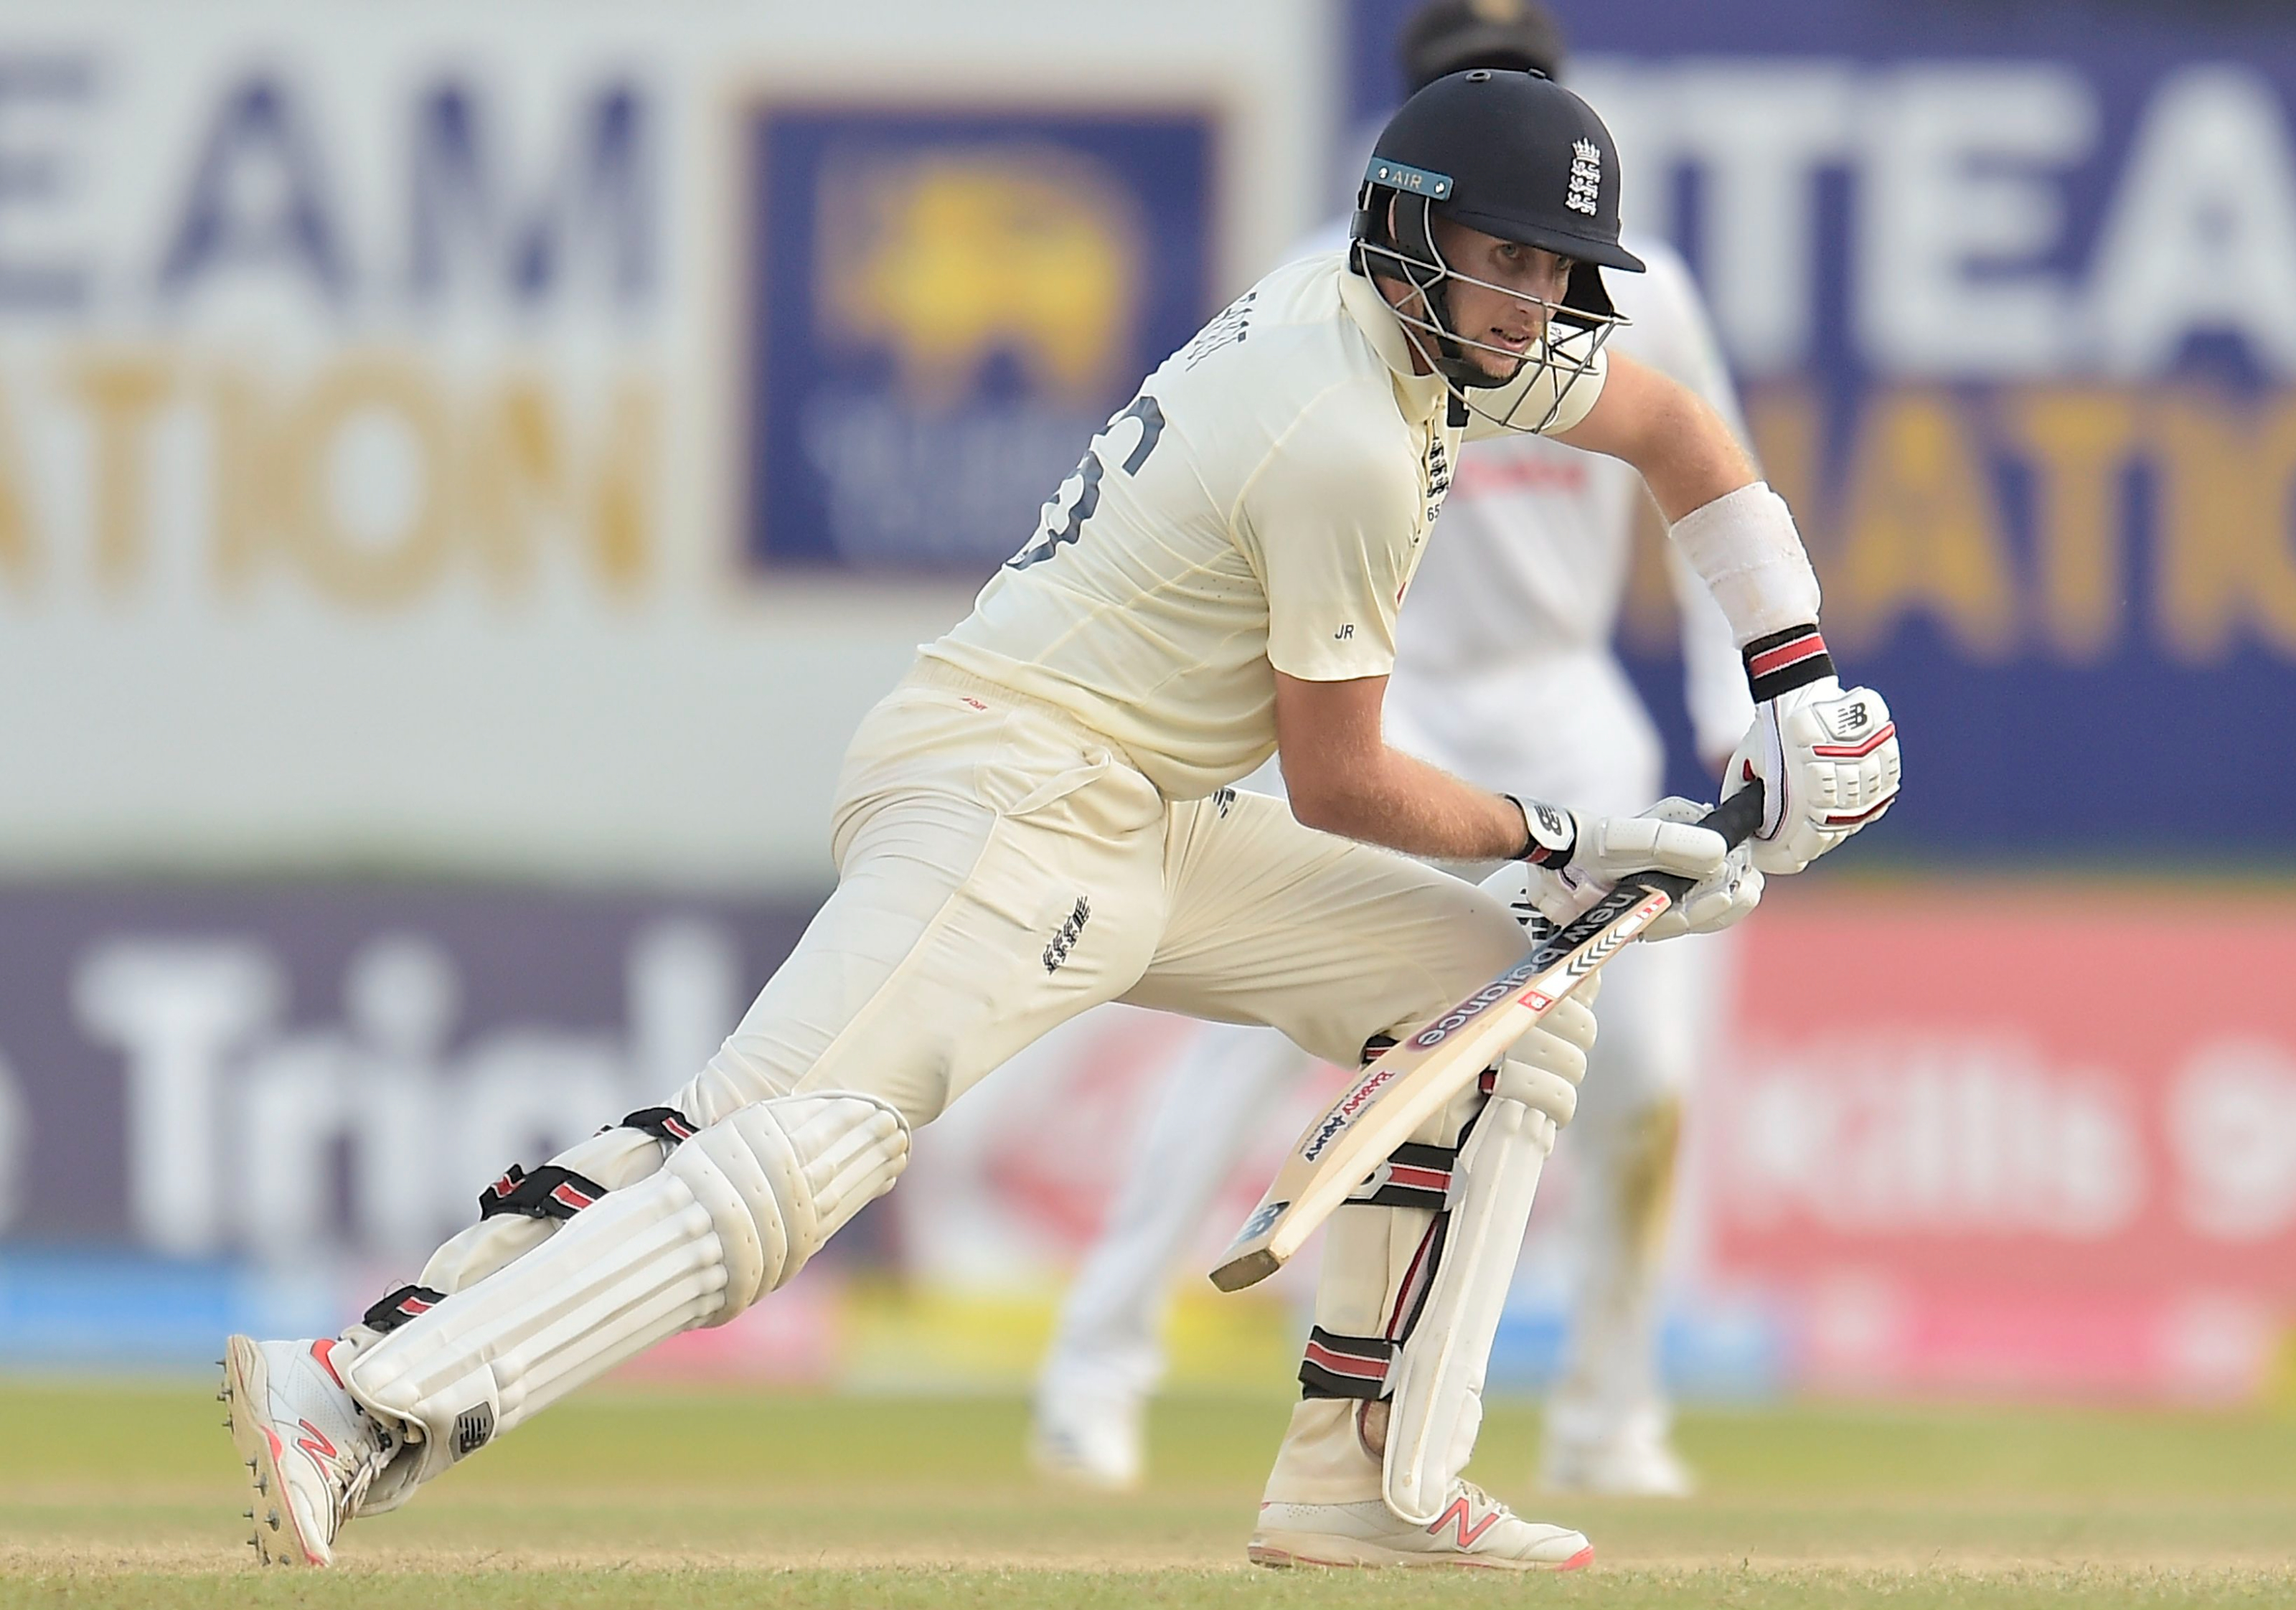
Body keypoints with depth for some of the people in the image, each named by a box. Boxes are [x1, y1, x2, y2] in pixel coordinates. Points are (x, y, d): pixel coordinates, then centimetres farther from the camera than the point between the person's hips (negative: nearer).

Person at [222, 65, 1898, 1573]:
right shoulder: (1346, 442, -18)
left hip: (1142, 830, 10)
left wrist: (1800, 685, 19)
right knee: (802, 1139, -30)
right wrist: (1572, 844, 2)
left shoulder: (1431, 313, 10)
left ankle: (1366, 1481, 7)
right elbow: (1339, 789, -11)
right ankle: (367, 1401, -40)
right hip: (1004, 790, -10)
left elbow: (1675, 428, 26)